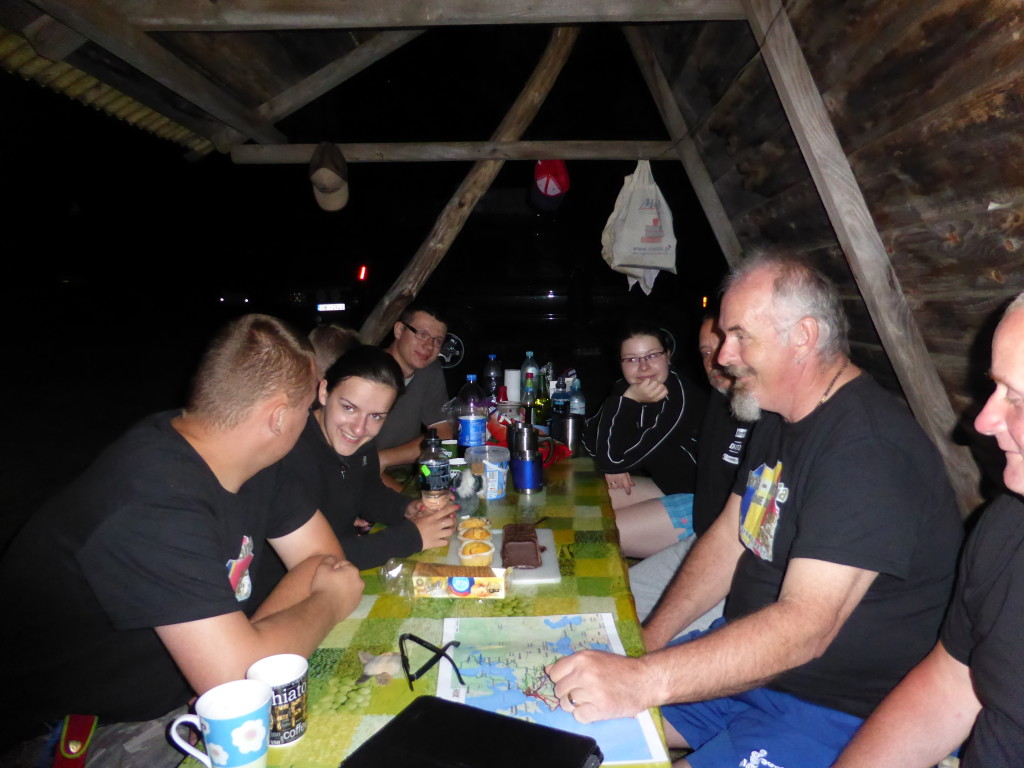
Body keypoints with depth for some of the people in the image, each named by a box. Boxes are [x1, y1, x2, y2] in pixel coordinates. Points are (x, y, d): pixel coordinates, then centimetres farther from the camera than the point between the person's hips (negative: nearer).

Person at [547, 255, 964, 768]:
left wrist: (644, 681, -39)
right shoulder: (779, 418, 7)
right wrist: (648, 640, -1)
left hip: (840, 704, -8)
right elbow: (727, 538, 9)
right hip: (749, 659, 8)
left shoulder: (869, 448, -25)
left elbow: (806, 625, -33)